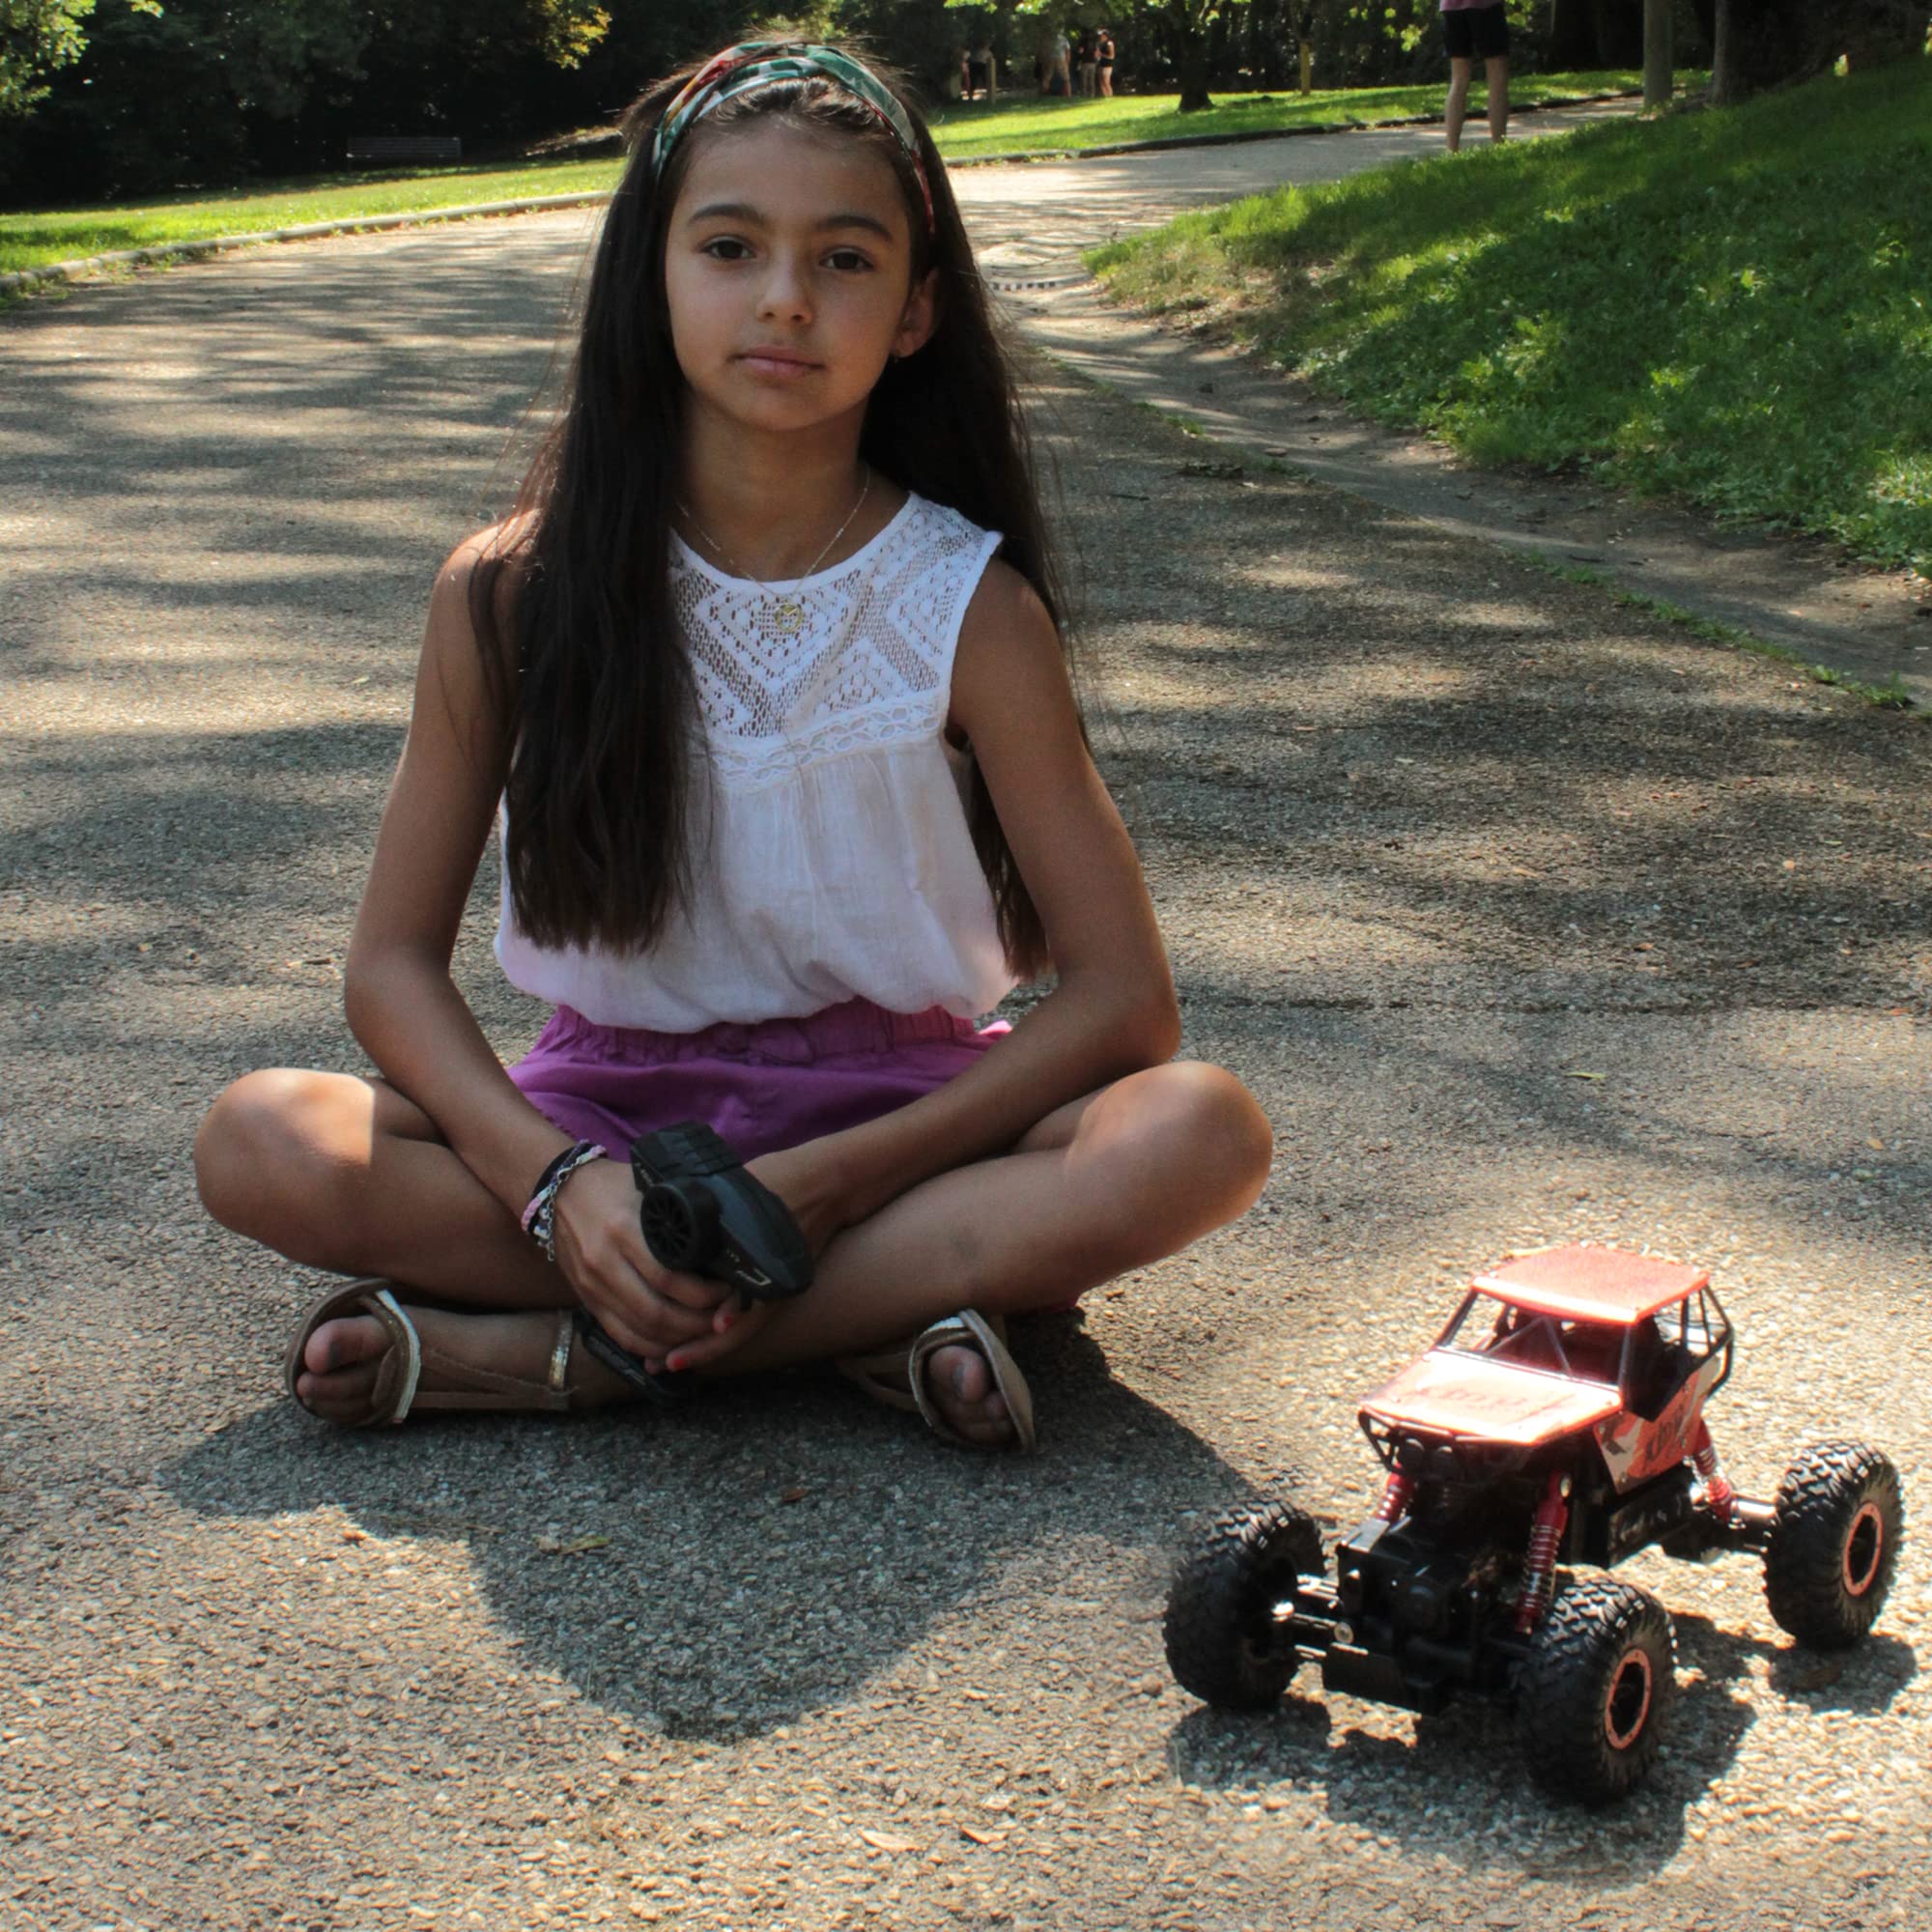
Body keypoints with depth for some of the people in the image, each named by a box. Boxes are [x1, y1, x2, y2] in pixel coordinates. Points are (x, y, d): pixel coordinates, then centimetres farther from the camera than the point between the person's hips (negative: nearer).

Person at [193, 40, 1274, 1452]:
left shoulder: (970, 610, -9)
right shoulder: (516, 591, -6)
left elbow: (1124, 998, -11)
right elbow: (394, 962, -4)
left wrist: (832, 1180, -23)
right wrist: (553, 1179, -24)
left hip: (892, 1106, 0)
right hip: (609, 1103, 1)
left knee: (1203, 1135, -29)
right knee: (262, 1145, -24)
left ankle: (559, 1351, -27)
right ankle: (871, 1317, -25)